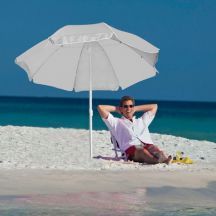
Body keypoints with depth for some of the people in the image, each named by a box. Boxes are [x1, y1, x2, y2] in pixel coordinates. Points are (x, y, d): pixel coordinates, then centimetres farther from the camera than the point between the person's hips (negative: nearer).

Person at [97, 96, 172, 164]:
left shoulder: (142, 121, 40)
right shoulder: (116, 122, 29)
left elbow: (154, 106, 51)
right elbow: (100, 107, 23)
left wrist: (135, 109, 47)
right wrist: (117, 109, 35)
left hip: (148, 145, 4)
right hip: (131, 148, -4)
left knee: (155, 149, -36)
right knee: (143, 152, -41)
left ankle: (164, 159, -67)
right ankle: (157, 161, -71)